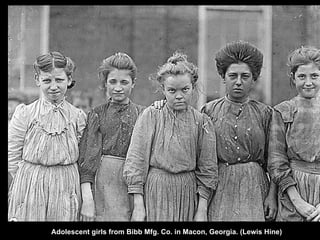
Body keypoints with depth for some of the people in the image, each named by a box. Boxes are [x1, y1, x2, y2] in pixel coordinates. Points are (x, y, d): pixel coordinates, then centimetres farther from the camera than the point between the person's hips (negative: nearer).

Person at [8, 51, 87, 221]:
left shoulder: (77, 117, 2)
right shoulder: (25, 114, -2)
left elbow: (83, 159, 4)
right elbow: (11, 157, 0)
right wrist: (30, 180, -3)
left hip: (66, 188, 1)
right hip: (29, 190, -1)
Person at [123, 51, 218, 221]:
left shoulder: (201, 122, 3)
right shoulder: (151, 116, -1)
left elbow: (206, 169, 4)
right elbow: (136, 161, -4)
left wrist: (202, 211, -2)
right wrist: (138, 206, -9)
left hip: (188, 193, 1)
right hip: (154, 191, -1)